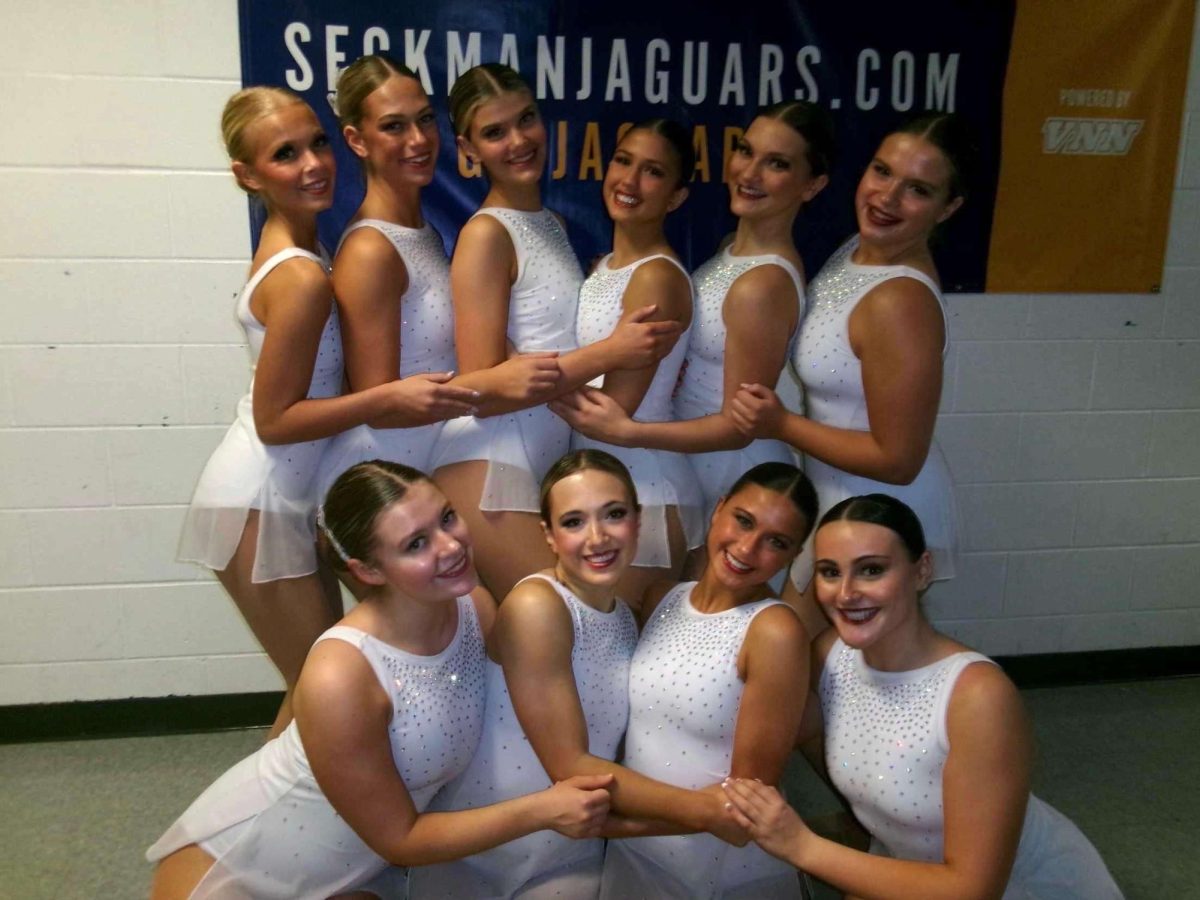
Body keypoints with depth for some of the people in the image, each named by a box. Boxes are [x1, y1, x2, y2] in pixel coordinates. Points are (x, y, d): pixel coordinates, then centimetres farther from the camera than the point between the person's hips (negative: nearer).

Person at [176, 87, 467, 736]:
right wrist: (388, 399, -26)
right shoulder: (302, 278, -23)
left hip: (285, 499, 9)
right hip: (259, 506, -9)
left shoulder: (289, 243, 5)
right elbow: (274, 419, -20)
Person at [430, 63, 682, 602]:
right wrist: (609, 354, -18)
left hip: (551, 455, 7)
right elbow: (482, 387, -15)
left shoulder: (551, 224, 14)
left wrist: (644, 358, 7)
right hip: (490, 463, -7)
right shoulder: (486, 234, -9)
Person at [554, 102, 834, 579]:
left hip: (730, 475, -8)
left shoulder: (763, 285, -24)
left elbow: (738, 425, -21)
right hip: (697, 466, 8)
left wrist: (624, 431, -25)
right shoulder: (735, 249, 3)